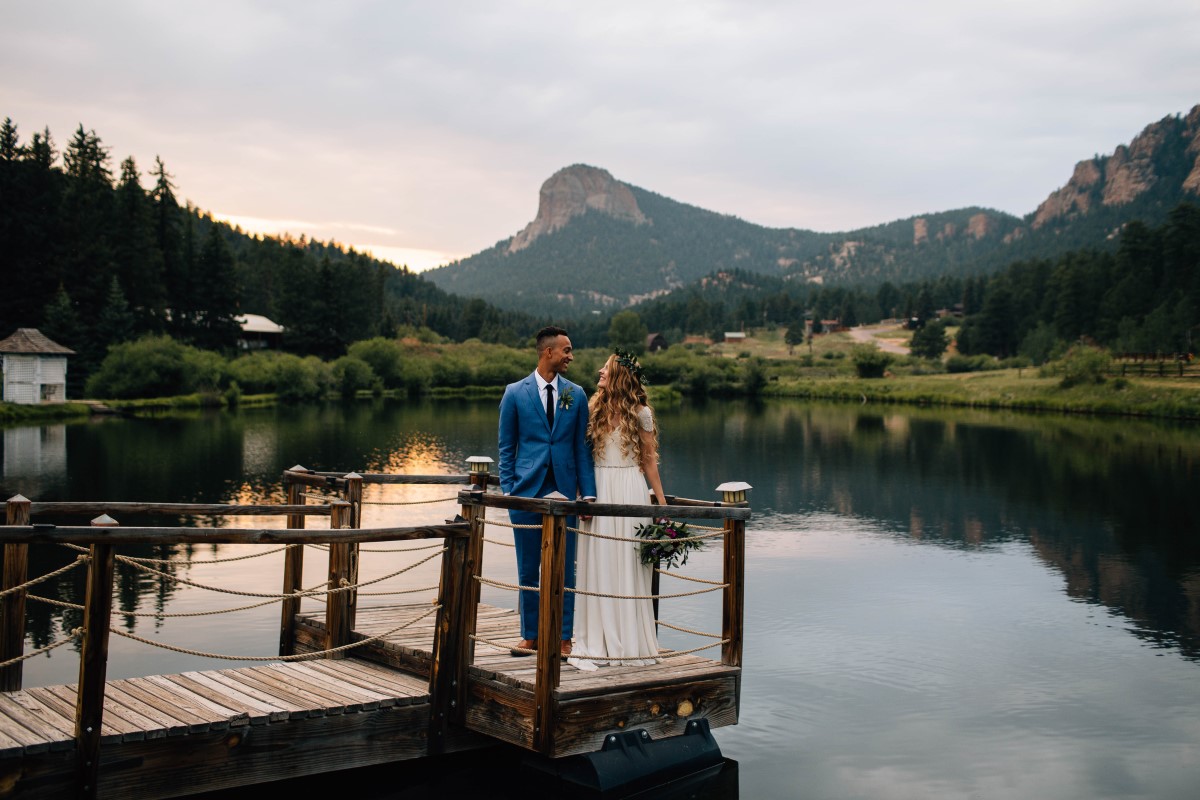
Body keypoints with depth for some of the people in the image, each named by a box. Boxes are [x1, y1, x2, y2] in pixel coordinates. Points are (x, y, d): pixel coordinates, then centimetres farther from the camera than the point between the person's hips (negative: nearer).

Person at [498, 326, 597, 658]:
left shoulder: (576, 394, 6)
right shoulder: (515, 393, 1)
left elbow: (582, 446, 7)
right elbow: (506, 447, 5)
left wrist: (588, 492, 0)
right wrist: (507, 490, -2)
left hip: (564, 491, 1)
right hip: (527, 492, -1)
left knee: (564, 568, 5)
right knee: (528, 569, 8)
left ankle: (563, 637, 14)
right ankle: (530, 635, 20)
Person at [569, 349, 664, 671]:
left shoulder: (640, 413, 0)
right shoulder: (595, 409, 8)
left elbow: (648, 461, 4)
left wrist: (663, 503, 2)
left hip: (629, 491, -3)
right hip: (597, 490, 3)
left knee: (627, 566, 2)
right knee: (598, 567, 3)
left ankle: (629, 643, 12)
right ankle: (599, 643, 10)